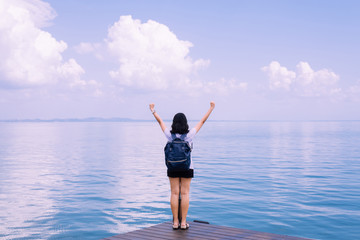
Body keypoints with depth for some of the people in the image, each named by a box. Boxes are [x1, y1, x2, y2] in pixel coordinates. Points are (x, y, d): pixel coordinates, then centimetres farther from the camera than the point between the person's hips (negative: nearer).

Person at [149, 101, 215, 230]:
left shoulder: (170, 135, -8)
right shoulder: (189, 135, -11)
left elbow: (160, 121, 6)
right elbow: (202, 121, -2)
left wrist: (153, 110, 21)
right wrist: (211, 108, 8)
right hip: (187, 168, -1)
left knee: (174, 193, 4)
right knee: (185, 194, 2)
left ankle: (175, 222, 6)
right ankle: (183, 223, 4)